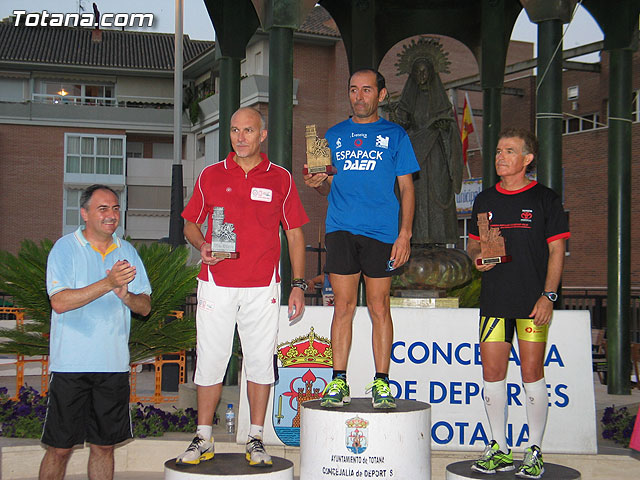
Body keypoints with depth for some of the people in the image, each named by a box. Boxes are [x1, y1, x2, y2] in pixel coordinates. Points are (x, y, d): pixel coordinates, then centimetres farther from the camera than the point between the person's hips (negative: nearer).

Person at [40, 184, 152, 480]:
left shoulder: (127, 252, 11)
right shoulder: (65, 248, -2)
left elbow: (145, 308, 8)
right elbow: (59, 302, -15)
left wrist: (125, 295, -14)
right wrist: (109, 283, -23)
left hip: (114, 364, 4)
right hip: (71, 364, -4)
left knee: (104, 445, 10)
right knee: (60, 448, 0)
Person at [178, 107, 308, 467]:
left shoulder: (281, 179, 6)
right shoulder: (211, 176, 8)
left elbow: (295, 234, 8)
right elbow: (191, 224, 14)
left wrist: (298, 284, 2)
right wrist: (202, 245, -8)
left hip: (263, 288, 0)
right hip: (216, 284, 1)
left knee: (261, 362, 3)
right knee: (210, 360, 3)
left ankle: (256, 440, 15)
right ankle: (204, 440, 15)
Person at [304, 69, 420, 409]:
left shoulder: (394, 135, 8)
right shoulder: (335, 135, 15)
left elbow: (406, 188, 6)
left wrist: (404, 234, -4)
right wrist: (317, 183, -6)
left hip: (380, 231, -2)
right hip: (341, 229, 2)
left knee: (379, 307, 0)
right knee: (343, 306, 1)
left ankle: (381, 383, 6)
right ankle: (339, 381, 7)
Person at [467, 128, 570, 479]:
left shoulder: (545, 199, 1)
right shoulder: (485, 200, 13)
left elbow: (557, 250, -1)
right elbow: (473, 243, 20)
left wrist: (548, 295, -10)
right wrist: (477, 256, -4)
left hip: (532, 301, -4)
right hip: (493, 299, 4)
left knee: (532, 373, -3)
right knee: (492, 372, 3)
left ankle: (534, 451, 9)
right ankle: (499, 450, 16)